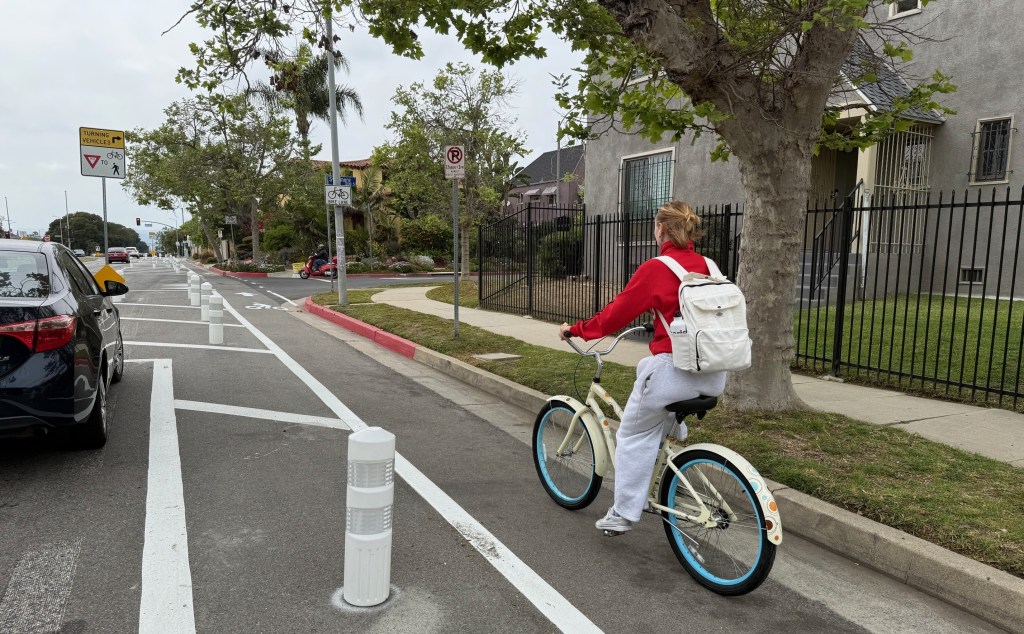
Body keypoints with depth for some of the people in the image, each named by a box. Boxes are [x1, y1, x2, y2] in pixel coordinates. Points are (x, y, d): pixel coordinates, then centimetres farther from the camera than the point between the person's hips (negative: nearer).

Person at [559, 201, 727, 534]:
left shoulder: (655, 269, -10)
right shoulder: (706, 265, 8)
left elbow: (616, 312, -5)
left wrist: (575, 330, 8)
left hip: (674, 369, -6)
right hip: (714, 373, 7)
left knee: (635, 435, 11)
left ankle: (623, 514, 17)